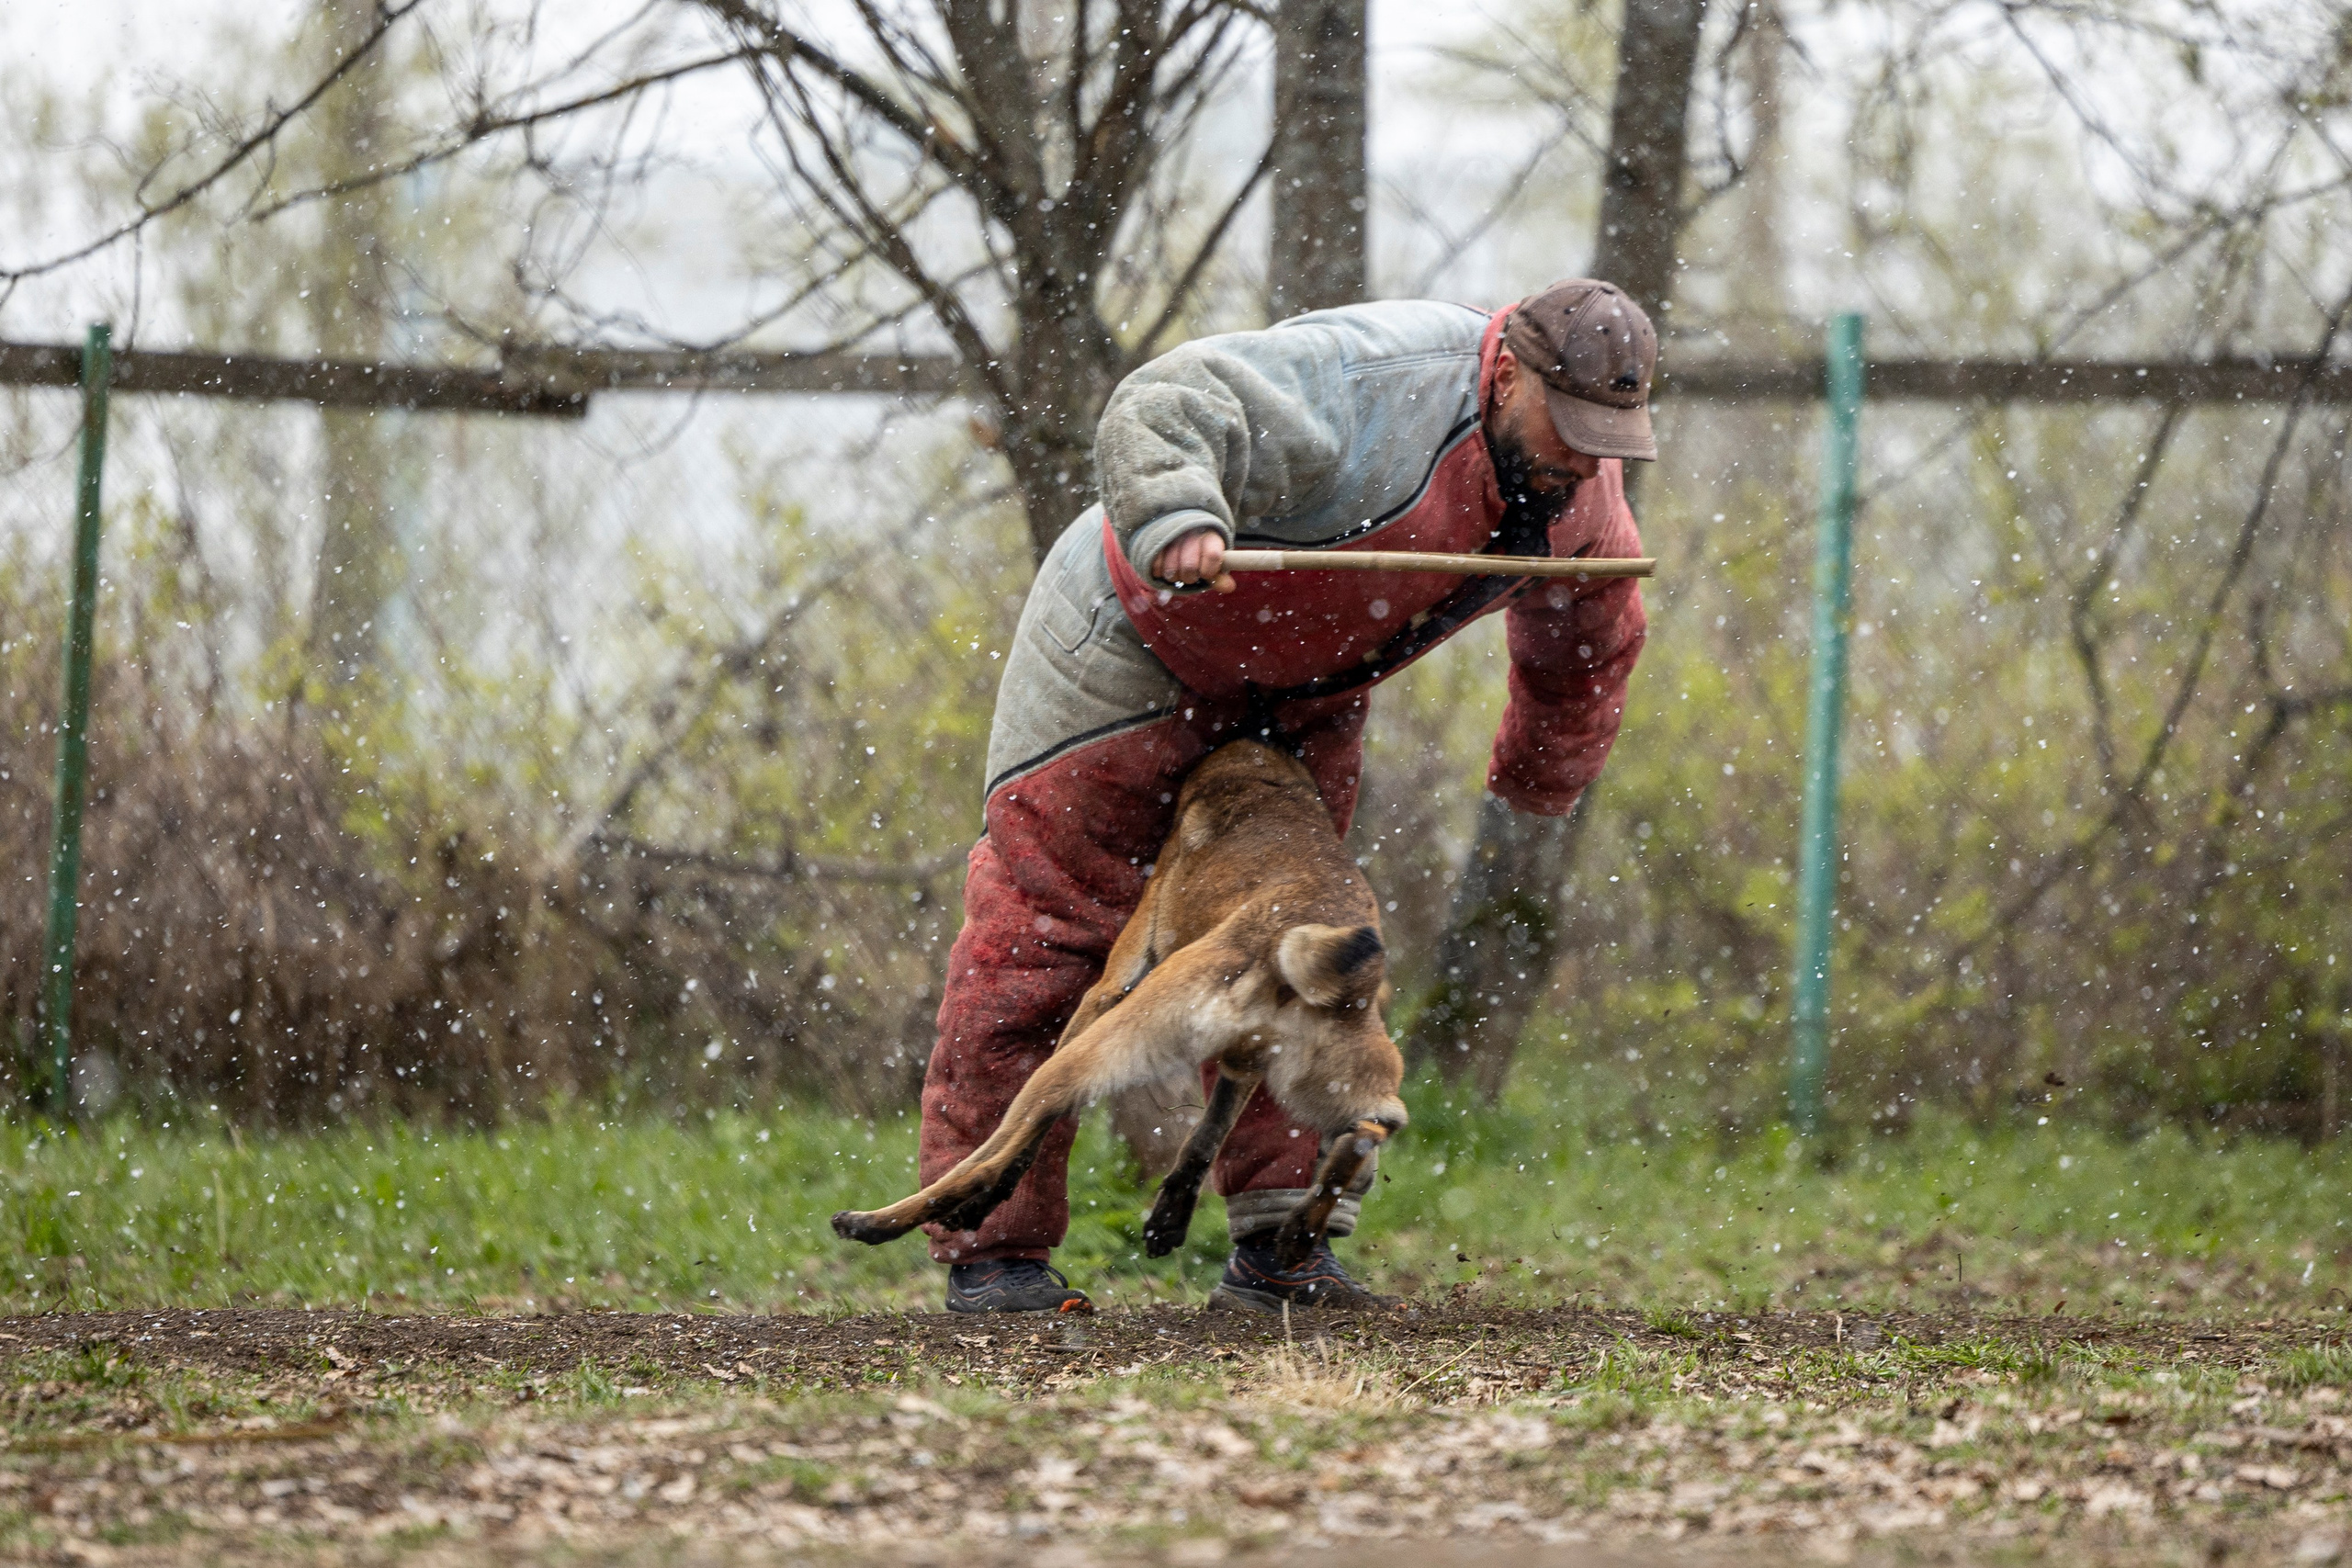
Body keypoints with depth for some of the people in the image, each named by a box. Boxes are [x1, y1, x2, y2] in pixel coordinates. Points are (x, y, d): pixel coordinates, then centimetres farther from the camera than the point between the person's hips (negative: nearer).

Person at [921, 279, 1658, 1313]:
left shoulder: (1581, 492, -7)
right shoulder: (1378, 382, -34)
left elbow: (1584, 650, 15)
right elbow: (1154, 413, -41)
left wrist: (1540, 780, 28)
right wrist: (1177, 520, -60)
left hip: (1302, 700, 7)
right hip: (1137, 639, -7)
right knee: (1043, 933, -7)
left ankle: (1279, 1242, 3)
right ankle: (990, 1247, -3)